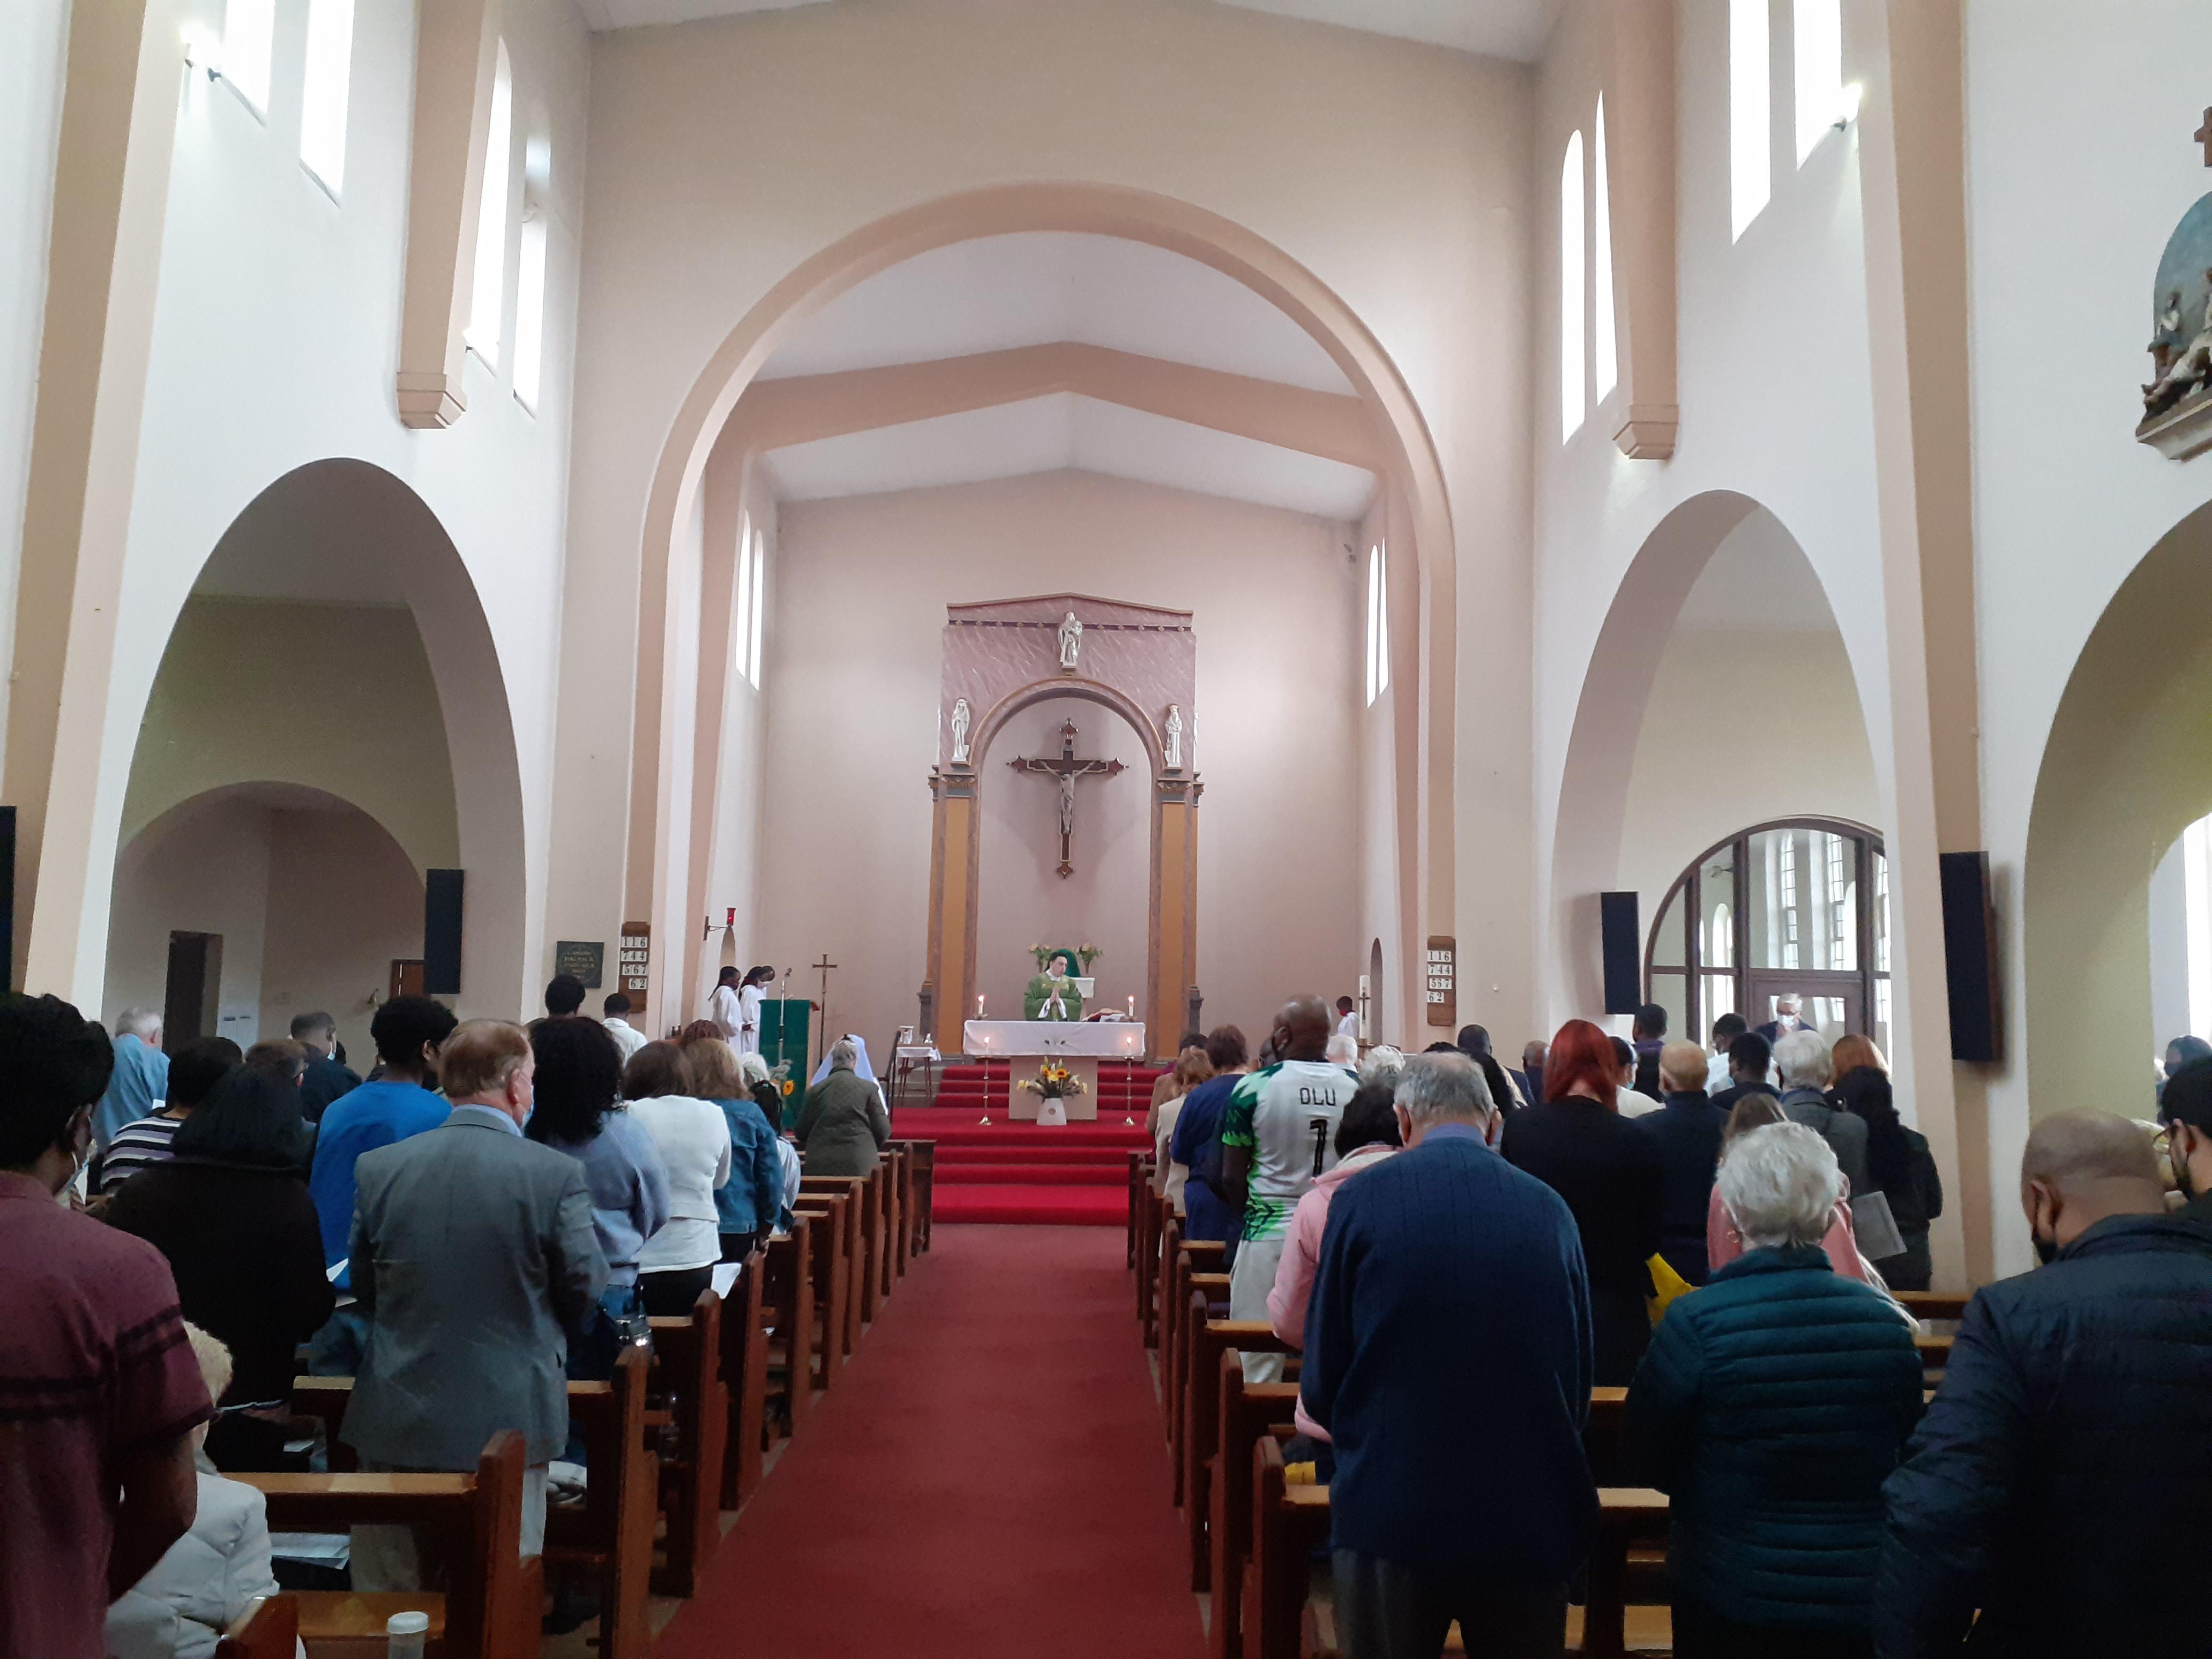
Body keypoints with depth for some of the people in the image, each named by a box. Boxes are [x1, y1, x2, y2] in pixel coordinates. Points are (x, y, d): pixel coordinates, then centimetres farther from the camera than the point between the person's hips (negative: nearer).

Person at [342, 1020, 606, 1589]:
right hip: (509, 1414, -3)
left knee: (386, 1589, 15)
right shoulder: (557, 1174, -15)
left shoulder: (378, 1167, -5)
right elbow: (585, 1286, -6)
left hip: (397, 1415, 3)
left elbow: (362, 1287, 5)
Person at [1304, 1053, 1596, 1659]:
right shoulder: (1550, 1210, -1)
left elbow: (1322, 1381, -5)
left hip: (1391, 1512, -2)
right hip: (1531, 1517, 2)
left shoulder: (1361, 1199, -9)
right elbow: (1579, 1380, 7)